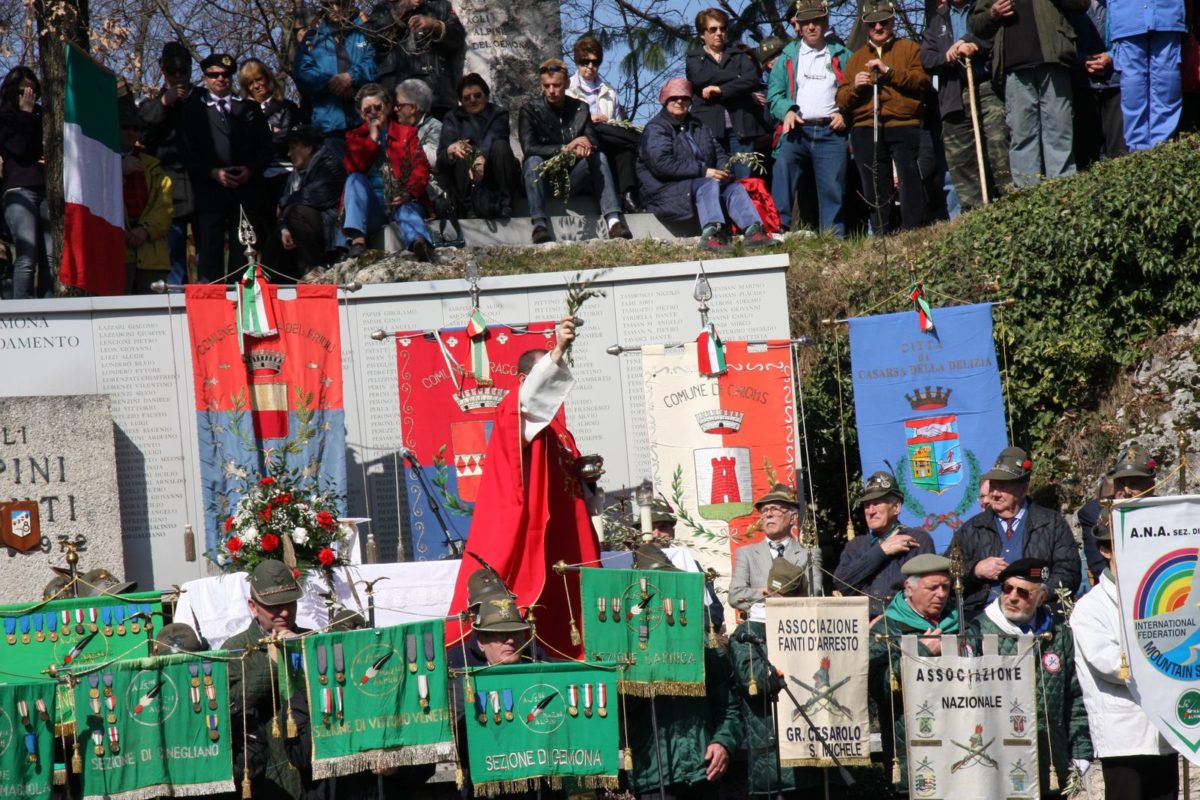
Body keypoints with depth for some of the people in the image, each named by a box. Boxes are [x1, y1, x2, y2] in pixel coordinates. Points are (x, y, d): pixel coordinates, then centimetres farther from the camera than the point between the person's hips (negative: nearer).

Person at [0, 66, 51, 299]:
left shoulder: (43, 114, 19)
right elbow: (20, 149, -5)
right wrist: (26, 114, 0)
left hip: (48, 189, 4)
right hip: (20, 190, -4)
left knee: (50, 257, -6)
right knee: (27, 257, -14)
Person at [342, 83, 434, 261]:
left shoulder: (406, 133, 17)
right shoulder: (355, 137, 20)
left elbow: (421, 167, 2)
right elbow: (353, 169, 1)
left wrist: (409, 192, -18)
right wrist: (373, 138, 1)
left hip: (400, 200, -2)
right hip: (370, 205, 2)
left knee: (407, 208, -35)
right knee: (355, 179, -25)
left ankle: (418, 242, -70)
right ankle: (357, 240, -42)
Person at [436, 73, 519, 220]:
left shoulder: (498, 115, 3)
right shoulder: (453, 118, 7)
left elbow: (490, 140, -21)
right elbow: (441, 157, -9)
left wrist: (481, 159, -44)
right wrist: (451, 150, -36)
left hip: (493, 173, 0)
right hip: (465, 180, 0)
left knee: (500, 146, -25)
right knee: (461, 153, -27)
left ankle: (505, 206, -29)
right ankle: (467, 209, -35)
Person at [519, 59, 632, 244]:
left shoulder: (580, 108, 10)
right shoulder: (530, 111, -1)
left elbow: (594, 141, 1)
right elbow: (529, 148, -16)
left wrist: (586, 145, -24)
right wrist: (564, 149, -25)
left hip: (572, 180, 3)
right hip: (542, 180, -3)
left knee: (599, 157, -18)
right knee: (534, 161, -31)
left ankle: (613, 221, -32)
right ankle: (539, 225, -44)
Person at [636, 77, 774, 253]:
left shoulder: (699, 127, 23)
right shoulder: (655, 129, -3)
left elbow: (719, 154, 18)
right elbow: (662, 164, -19)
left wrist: (724, 169, -9)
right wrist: (703, 171, -23)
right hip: (667, 191, -7)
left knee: (733, 187, -17)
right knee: (709, 184, -32)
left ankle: (752, 230, -39)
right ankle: (711, 233, -55)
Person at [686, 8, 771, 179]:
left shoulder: (739, 55, 18)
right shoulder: (694, 58, 16)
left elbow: (753, 79, -1)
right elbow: (701, 78, -6)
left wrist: (720, 90, -11)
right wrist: (738, 78, -4)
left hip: (741, 128, 1)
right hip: (709, 128, -1)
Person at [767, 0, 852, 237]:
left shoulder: (841, 56, 16)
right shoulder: (788, 57, 17)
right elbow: (774, 93, 10)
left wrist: (845, 114, -4)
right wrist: (787, 111, -10)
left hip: (831, 131, 0)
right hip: (797, 129, 0)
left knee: (833, 187, -4)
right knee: (783, 164, -26)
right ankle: (778, 226, -28)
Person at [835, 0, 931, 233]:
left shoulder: (910, 48, 13)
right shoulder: (856, 58, 22)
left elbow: (922, 80, -3)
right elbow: (841, 100, 18)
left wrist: (889, 71, -12)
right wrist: (854, 86, -4)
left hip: (904, 127, -3)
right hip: (865, 130, 3)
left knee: (910, 179, -12)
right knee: (875, 189, 3)